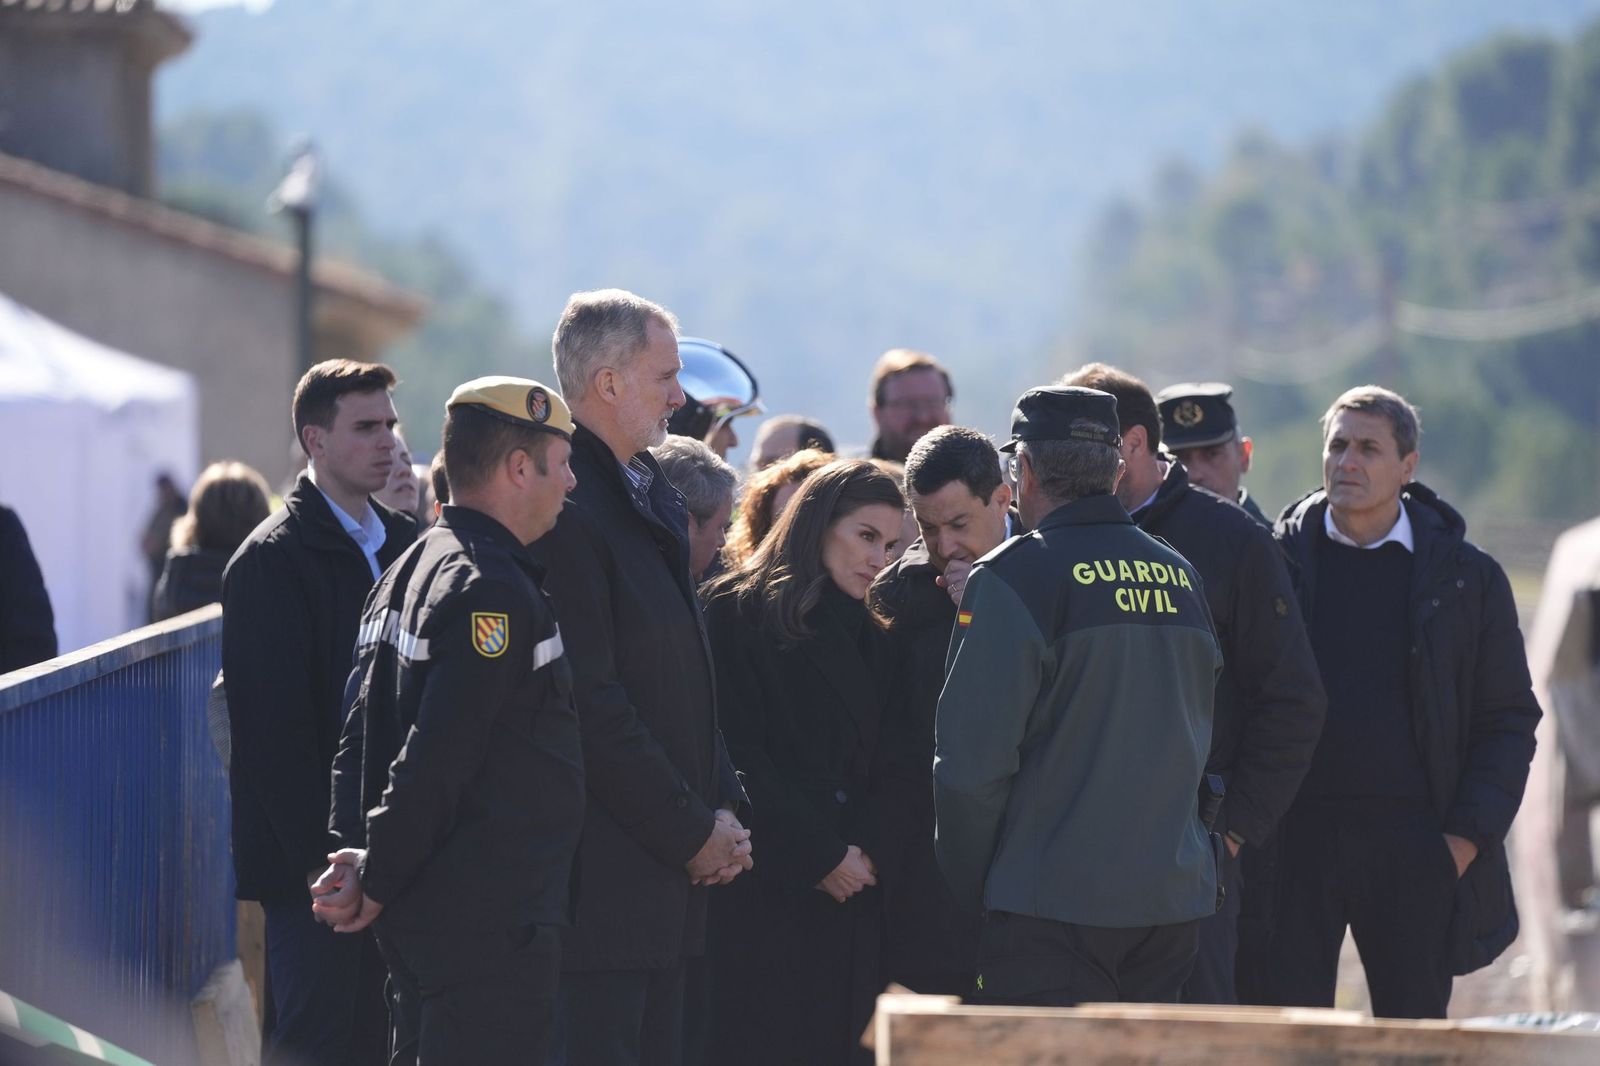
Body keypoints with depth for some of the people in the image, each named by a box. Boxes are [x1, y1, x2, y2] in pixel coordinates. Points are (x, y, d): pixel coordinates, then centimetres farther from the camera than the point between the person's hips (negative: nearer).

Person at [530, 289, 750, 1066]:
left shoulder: (656, 497, 16)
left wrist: (723, 805, 8)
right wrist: (691, 832, -13)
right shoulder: (563, 508, -15)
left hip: (671, 864, 9)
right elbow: (592, 704, -18)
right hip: (603, 877, -9)